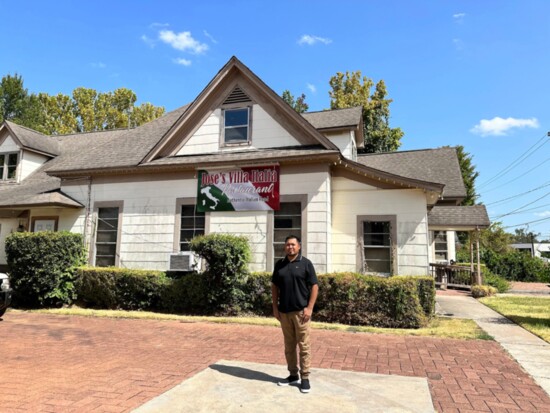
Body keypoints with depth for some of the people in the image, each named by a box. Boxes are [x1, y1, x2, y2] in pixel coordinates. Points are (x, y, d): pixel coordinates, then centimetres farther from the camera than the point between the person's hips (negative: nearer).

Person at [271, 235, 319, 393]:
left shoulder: (306, 263, -3)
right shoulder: (279, 264, 8)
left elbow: (314, 286, -4)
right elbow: (274, 286, 13)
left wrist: (309, 307, -12)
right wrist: (275, 307, 6)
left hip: (301, 311, -4)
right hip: (284, 311, 4)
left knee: (304, 345, 1)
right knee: (289, 345, 13)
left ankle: (305, 378, 10)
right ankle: (293, 374, 25)